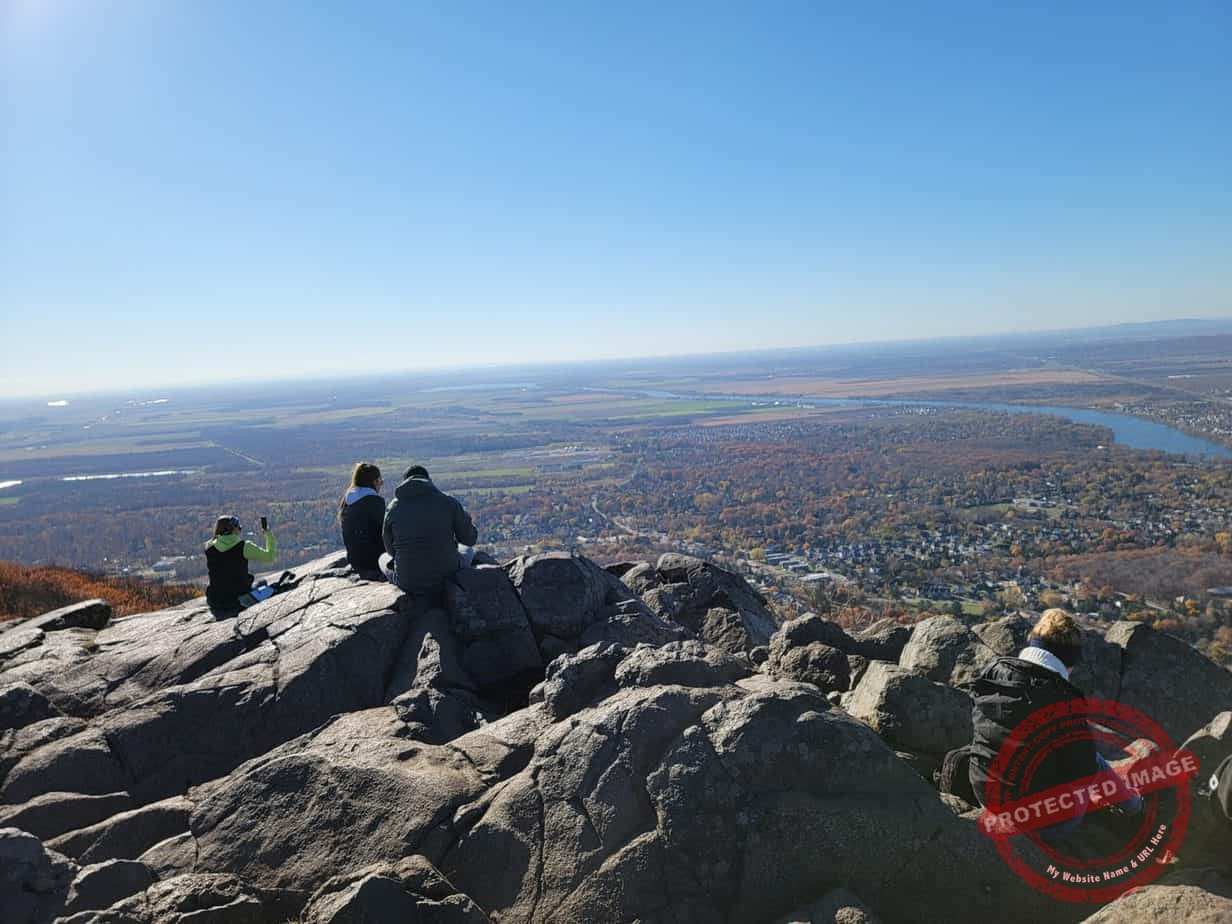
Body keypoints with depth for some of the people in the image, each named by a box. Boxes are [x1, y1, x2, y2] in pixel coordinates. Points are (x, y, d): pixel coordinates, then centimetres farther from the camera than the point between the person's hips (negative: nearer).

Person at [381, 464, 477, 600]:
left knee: (383, 559, 34)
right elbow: (470, 539, 2)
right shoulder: (448, 502, -6)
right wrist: (466, 518, 23)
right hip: (447, 579, 0)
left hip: (408, 585, 1)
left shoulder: (393, 507, -4)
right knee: (468, 551, 32)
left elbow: (391, 549, 7)